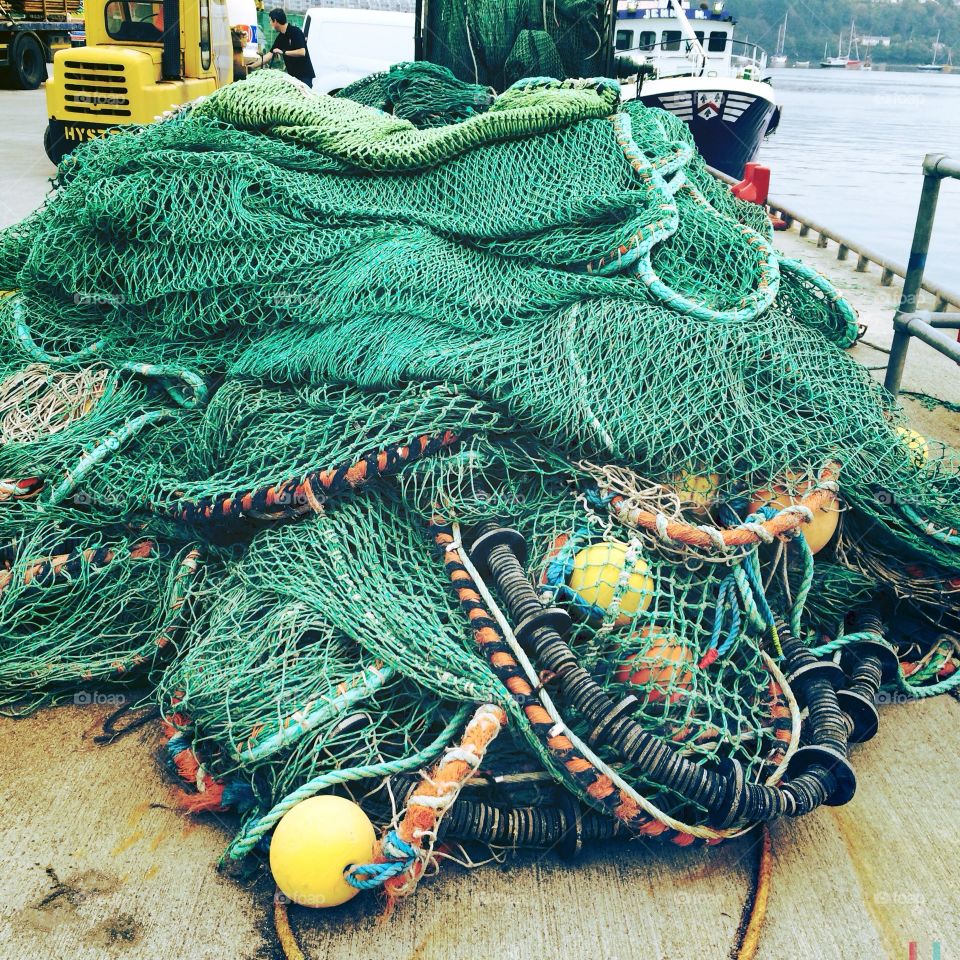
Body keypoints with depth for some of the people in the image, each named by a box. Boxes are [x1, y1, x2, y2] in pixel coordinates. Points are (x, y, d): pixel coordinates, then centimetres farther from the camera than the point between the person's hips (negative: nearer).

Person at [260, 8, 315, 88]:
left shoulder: (295, 32, -11)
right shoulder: (280, 37, 11)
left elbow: (302, 52, -20)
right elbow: (270, 55, 15)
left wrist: (283, 52, -17)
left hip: (304, 75, -8)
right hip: (292, 75, 8)